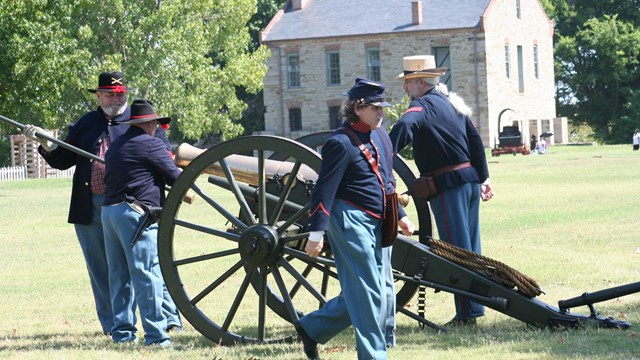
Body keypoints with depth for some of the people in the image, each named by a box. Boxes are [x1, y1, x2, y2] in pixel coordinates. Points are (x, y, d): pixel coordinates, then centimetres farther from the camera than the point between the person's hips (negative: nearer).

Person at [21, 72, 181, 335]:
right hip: (91, 209, 3)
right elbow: (63, 160, 19)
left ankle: (169, 318, -3)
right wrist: (45, 144, 2)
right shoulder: (85, 124, 16)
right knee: (101, 268, 7)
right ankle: (112, 323, 15)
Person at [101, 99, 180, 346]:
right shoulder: (150, 144, -4)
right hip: (135, 214, -8)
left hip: (109, 212, 8)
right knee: (147, 275, -9)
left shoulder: (115, 146, 20)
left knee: (119, 276, 11)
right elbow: (174, 176, -3)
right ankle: (155, 334, -12)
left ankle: (122, 331, 12)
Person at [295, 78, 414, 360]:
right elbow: (324, 190, -16)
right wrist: (316, 234, -19)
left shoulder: (380, 136, 14)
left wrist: (399, 215, 21)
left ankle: (311, 328, 24)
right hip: (350, 221, -9)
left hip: (376, 225, 9)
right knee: (368, 292, -8)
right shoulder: (341, 143, -14)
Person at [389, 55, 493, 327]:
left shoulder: (422, 106, -10)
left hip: (447, 185, -9)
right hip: (470, 180, 9)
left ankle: (466, 313, -4)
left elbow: (403, 128, -31)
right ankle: (476, 306, 18)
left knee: (457, 249, -6)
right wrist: (482, 178, 23)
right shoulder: (452, 104, 17)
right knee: (470, 248, 13)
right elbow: (475, 140, 19)